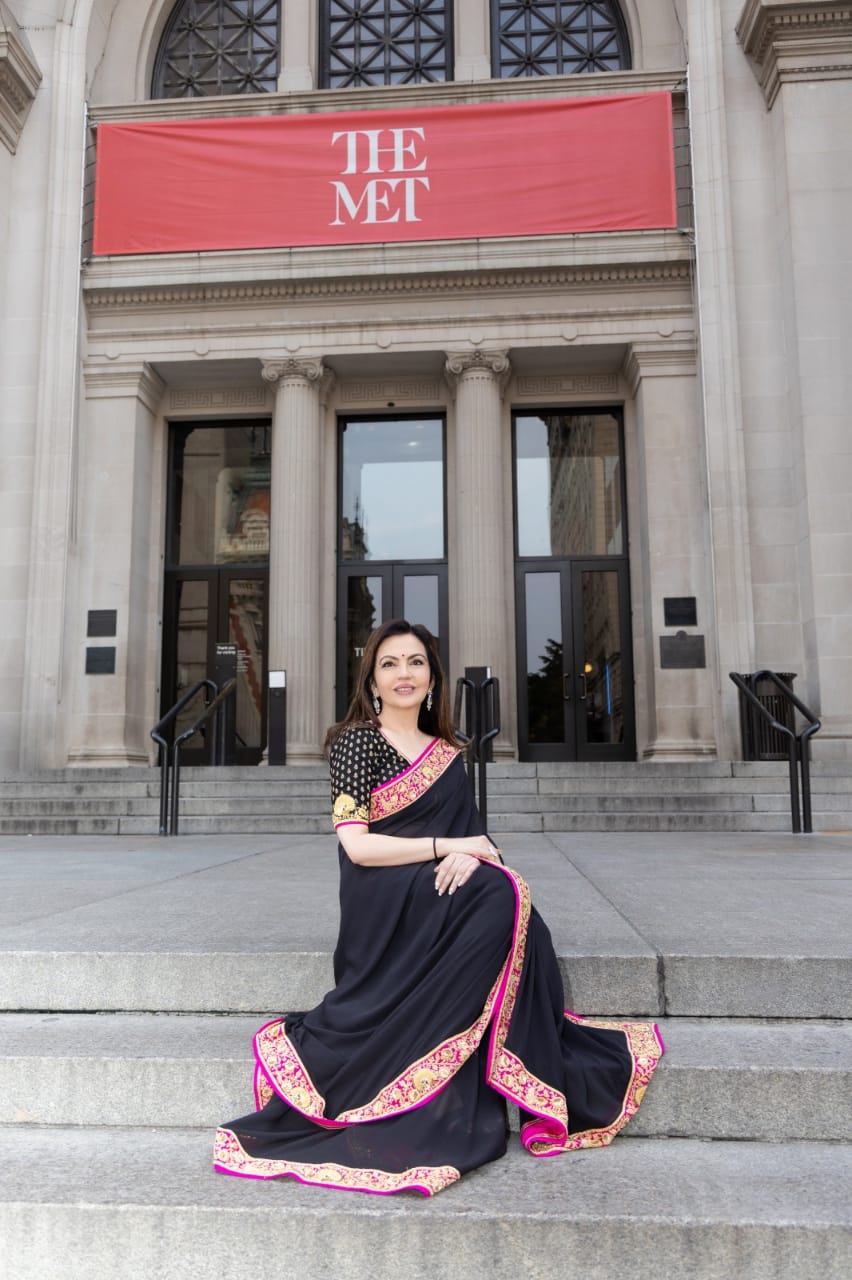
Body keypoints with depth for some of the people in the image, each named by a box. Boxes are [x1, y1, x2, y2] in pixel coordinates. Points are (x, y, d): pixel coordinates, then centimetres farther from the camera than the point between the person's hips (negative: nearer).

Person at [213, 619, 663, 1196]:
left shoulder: (447, 752, 18)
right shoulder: (358, 741, -1)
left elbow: (476, 836, 12)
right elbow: (355, 844, -11)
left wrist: (470, 859, -13)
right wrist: (449, 847, -12)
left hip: (449, 897, 5)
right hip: (387, 905, -5)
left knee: (502, 896, -28)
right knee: (504, 896, -29)